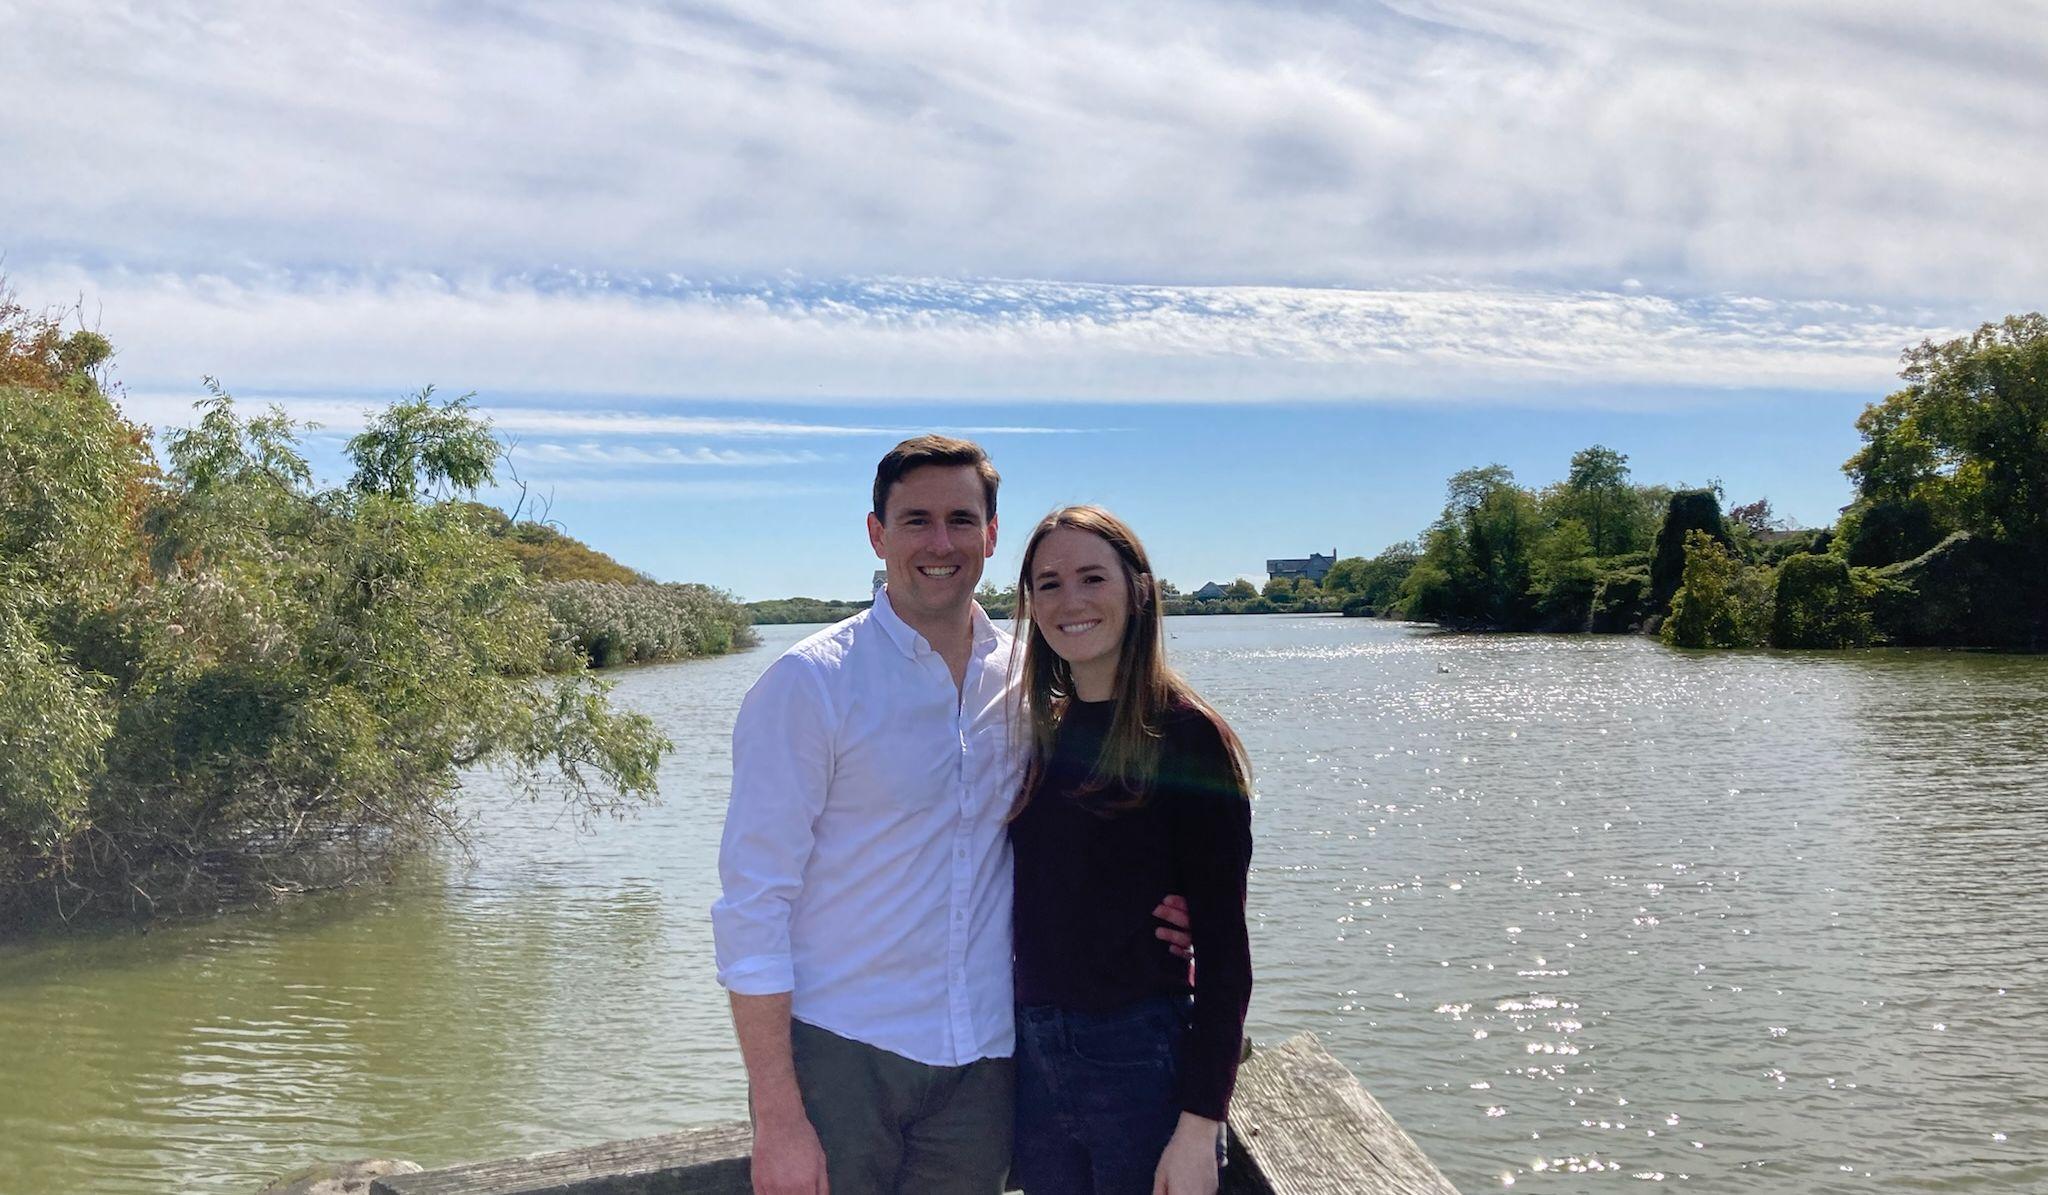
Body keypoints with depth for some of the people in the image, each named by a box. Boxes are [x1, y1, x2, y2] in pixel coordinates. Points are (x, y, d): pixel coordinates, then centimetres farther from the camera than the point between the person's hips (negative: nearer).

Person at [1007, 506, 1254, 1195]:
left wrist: (1199, 1126, -16)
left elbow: (1223, 949, -13)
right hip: (1034, 1054, 6)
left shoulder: (1186, 736, -12)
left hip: (1142, 1060, -5)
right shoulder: (1042, 731, 6)